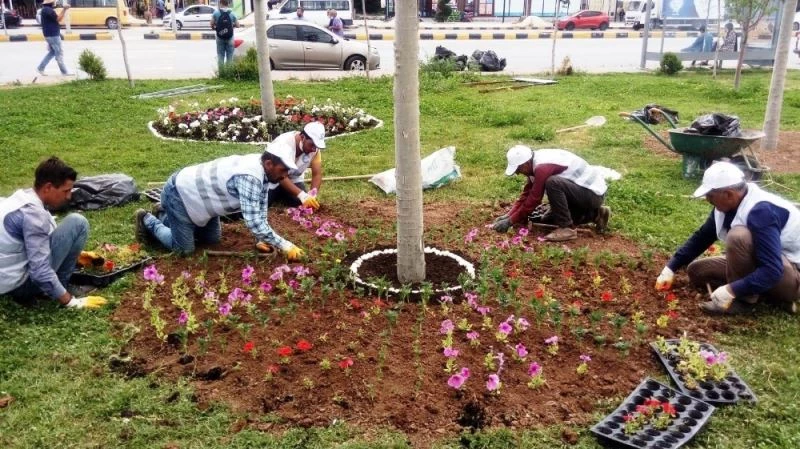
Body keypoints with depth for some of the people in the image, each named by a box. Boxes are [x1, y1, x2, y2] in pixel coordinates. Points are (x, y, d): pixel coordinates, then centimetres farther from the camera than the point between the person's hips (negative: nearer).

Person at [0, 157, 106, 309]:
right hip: (17, 282, -9)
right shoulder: (32, 213, -23)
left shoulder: (22, 196, 5)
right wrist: (71, 301, -18)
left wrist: (74, 252, 23)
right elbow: (40, 273, -26)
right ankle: (58, 285, 1)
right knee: (77, 223, -12)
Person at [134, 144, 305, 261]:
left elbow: (260, 210, 5)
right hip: (179, 193, -9)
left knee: (212, 239, 19)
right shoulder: (250, 177, -36)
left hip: (195, 191, 9)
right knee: (184, 249, -3)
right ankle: (148, 221, 19)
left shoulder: (259, 168, -7)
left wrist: (263, 239, 1)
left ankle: (166, 218, 36)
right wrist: (286, 246, -33)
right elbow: (253, 222, -38)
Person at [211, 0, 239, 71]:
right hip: (230, 38, 0)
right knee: (229, 56, 5)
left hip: (220, 37, 1)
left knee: (220, 55, 7)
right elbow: (237, 25, 1)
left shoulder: (216, 13, -4)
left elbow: (212, 24, -5)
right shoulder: (232, 13, -4)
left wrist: (215, 28, 15)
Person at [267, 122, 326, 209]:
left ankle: (280, 195, 16)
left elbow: (317, 175, -15)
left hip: (293, 179, 4)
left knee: (299, 202, -15)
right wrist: (302, 195, -45)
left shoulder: (314, 146, -19)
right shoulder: (284, 143, -34)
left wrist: (312, 196, -33)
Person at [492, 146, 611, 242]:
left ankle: (567, 228, -19)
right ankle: (596, 215, 18)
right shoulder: (536, 162, 3)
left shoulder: (543, 167, -27)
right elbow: (526, 193, 10)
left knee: (552, 183, -31)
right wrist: (509, 215, 4)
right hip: (586, 190, 10)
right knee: (550, 218, 16)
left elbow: (533, 199, -24)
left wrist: (511, 221, -15)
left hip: (593, 194, -10)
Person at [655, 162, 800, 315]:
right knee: (696, 270, 6)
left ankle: (744, 300, -14)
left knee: (738, 236, -33)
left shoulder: (761, 212, -31)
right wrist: (670, 268, 4)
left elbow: (772, 271, -36)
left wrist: (731, 290, -36)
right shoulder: (728, 204, -5)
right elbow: (701, 238, 6)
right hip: (760, 266, 9)